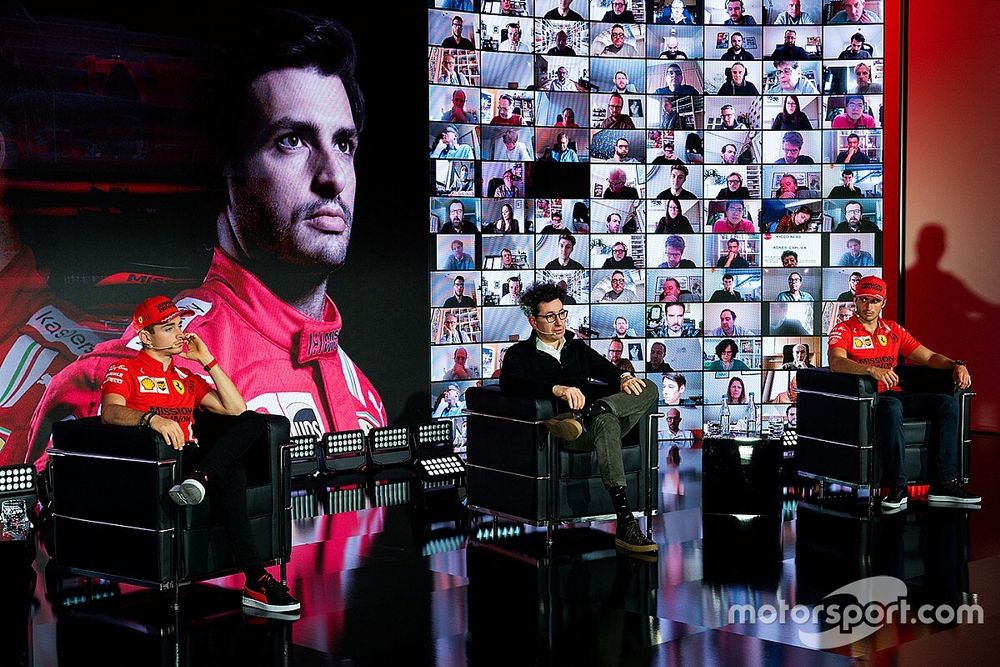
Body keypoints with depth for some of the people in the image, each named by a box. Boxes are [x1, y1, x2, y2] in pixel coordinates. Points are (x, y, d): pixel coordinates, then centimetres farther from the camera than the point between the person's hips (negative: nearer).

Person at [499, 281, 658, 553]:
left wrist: (624, 377, -12)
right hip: (564, 438, -5)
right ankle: (624, 522, -50)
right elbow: (510, 384, -11)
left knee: (648, 388, -16)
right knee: (606, 421, -38)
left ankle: (579, 418, -39)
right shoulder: (520, 353, 11)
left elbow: (607, 371, 15)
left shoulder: (579, 348, 28)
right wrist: (558, 389, -28)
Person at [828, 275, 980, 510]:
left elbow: (928, 357, 18)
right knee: (891, 407, -39)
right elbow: (837, 362, -19)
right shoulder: (843, 330, 2)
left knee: (947, 403, -16)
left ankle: (944, 483, -21)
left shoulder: (894, 330, 20)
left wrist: (956, 365, -2)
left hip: (894, 395, 6)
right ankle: (898, 486, -35)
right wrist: (872, 370, -36)